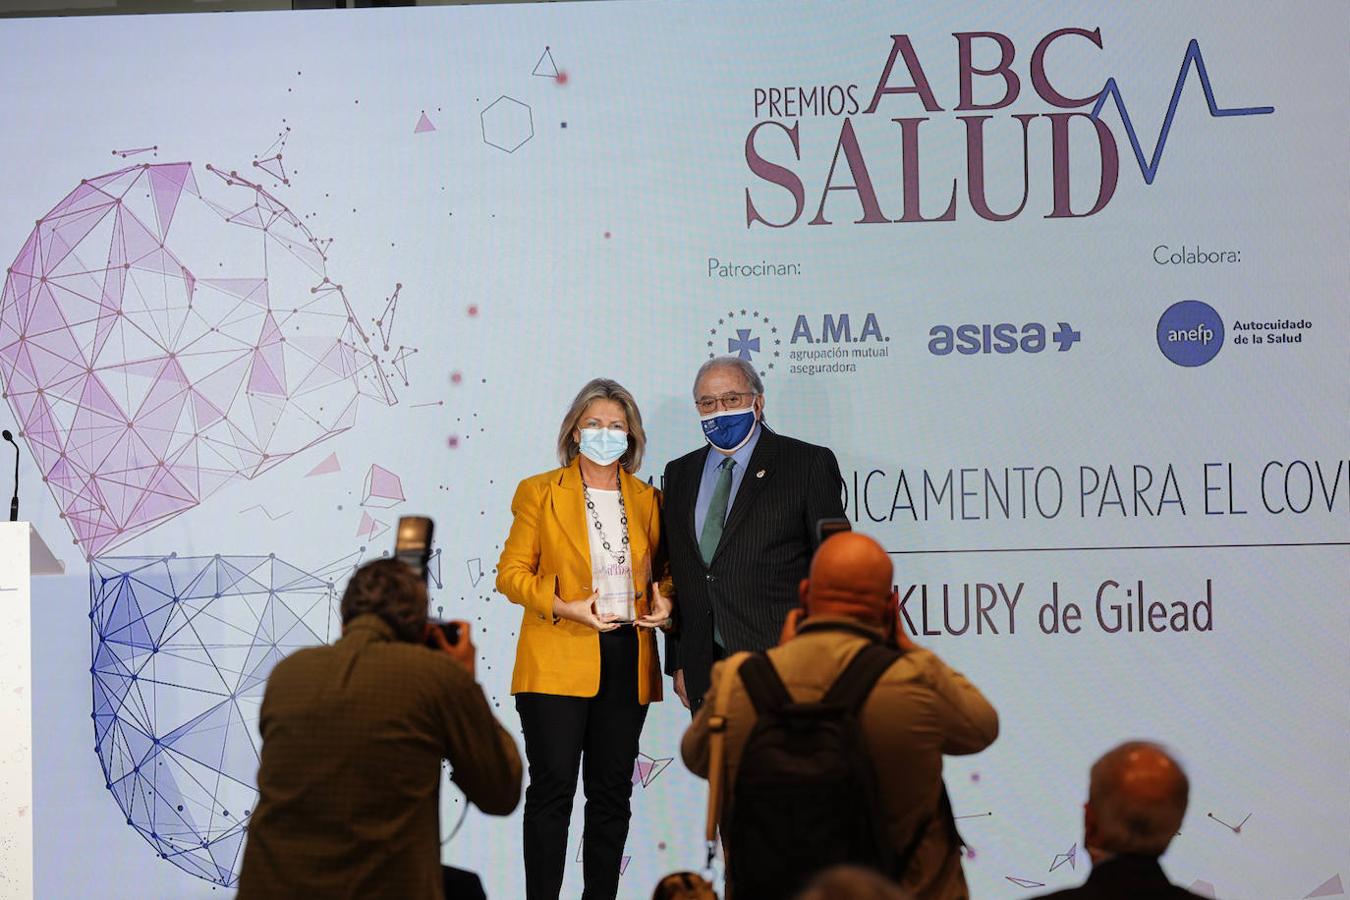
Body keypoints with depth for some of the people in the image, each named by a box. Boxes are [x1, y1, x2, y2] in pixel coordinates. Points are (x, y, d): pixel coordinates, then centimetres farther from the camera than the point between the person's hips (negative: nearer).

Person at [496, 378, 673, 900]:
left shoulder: (647, 499, 12)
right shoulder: (539, 493, 2)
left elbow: (661, 568, 22)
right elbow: (511, 573, -1)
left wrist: (663, 601, -1)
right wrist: (566, 607, -15)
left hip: (626, 662, 4)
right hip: (557, 661, -4)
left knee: (612, 792, 7)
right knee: (552, 788, -6)